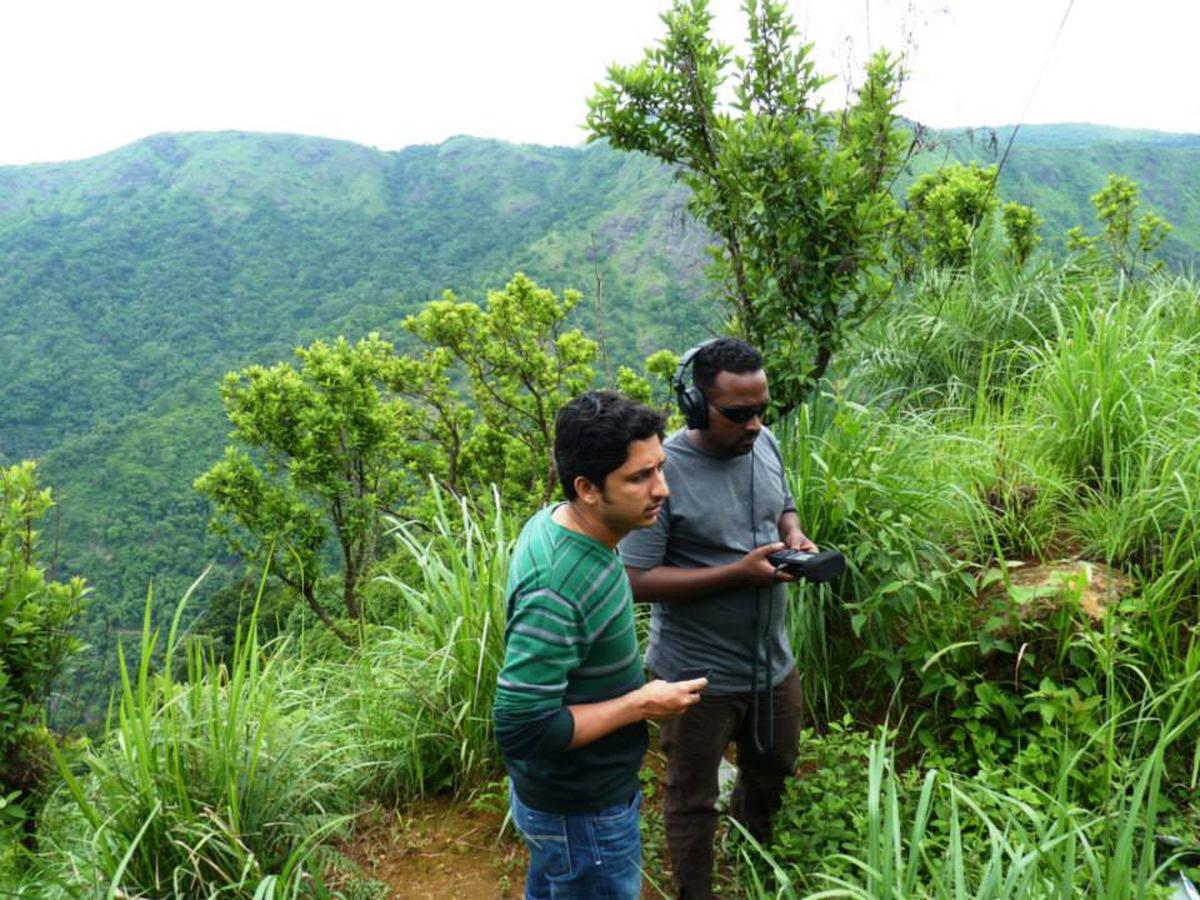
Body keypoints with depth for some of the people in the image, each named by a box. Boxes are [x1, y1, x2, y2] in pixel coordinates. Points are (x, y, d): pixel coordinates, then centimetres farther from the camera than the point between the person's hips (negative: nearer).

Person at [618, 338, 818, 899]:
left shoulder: (765, 443, -4)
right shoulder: (662, 472, -25)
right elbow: (637, 580, -23)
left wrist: (796, 539, -9)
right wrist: (739, 572, -28)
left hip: (773, 661, 7)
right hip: (699, 677, -7)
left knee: (771, 770, 30)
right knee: (692, 801, 14)